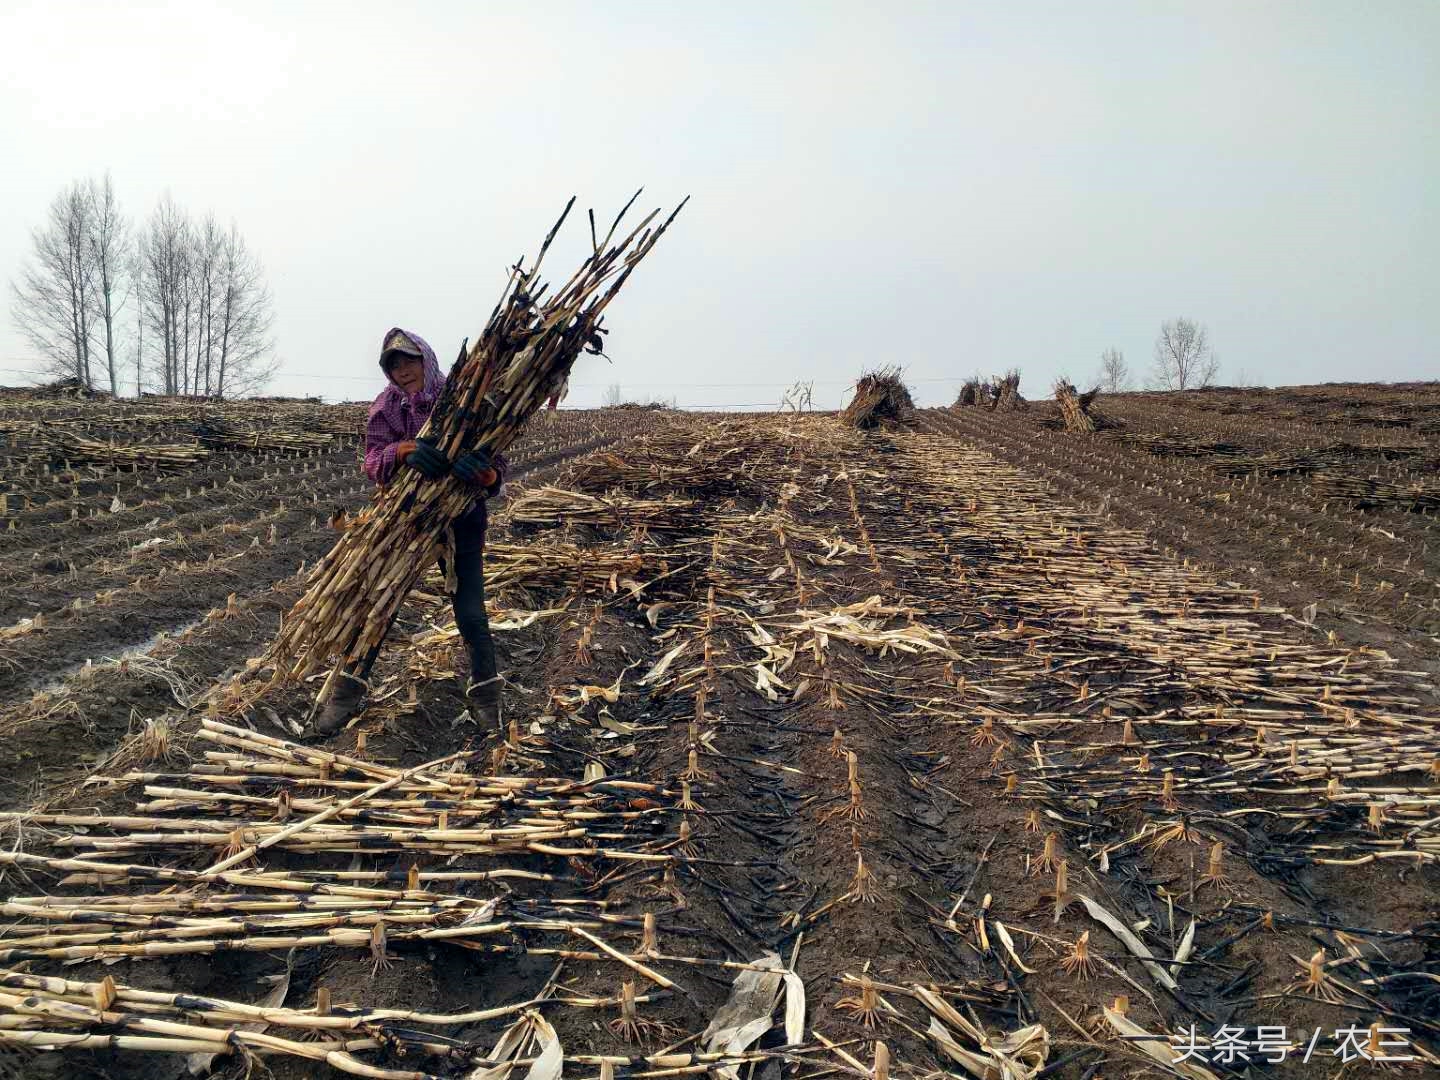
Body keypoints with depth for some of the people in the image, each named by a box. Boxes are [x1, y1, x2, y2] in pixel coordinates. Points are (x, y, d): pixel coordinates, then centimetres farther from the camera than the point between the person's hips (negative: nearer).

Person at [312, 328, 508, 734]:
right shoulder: (387, 406, -3)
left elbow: (497, 466, -16)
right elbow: (374, 462, -16)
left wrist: (485, 473, -41)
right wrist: (405, 450, -38)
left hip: (461, 520, -2)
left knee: (470, 612, -2)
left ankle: (485, 694, 17)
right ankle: (348, 689, 19)